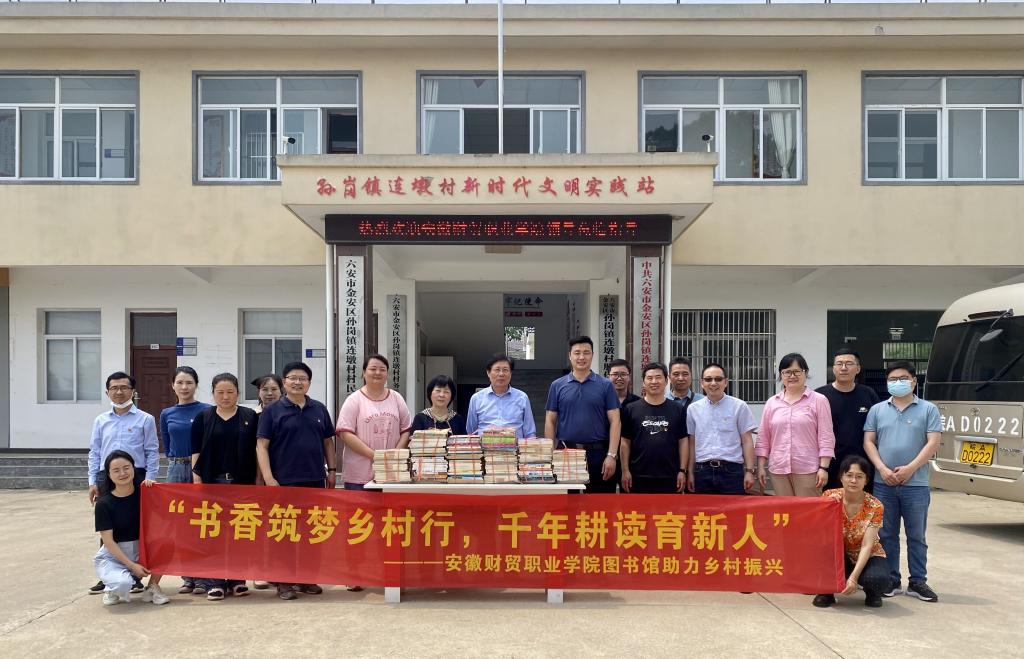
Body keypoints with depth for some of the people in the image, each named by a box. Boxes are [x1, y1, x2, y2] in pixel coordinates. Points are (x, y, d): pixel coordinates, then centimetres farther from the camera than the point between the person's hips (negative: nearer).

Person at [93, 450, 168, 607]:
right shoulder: (104, 504, -13)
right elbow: (108, 541, -14)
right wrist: (132, 566, -20)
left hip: (141, 549, 4)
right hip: (113, 555, -4)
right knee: (123, 584, -35)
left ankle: (152, 587, -4)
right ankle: (113, 589, 5)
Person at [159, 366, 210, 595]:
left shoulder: (206, 411, -3)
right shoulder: (166, 414, 8)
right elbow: (167, 446, 17)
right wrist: (177, 462, 12)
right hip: (176, 470, 4)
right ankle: (188, 577, 13)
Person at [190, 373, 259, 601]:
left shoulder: (250, 417, 6)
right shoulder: (203, 417, 7)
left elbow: (257, 451, 6)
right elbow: (196, 452, 5)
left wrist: (259, 481, -1)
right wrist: (197, 480, -3)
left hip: (242, 483, 0)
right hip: (213, 482, 0)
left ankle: (237, 579, 15)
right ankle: (213, 582, 7)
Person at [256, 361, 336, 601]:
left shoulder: (319, 409, 12)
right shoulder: (272, 411, -1)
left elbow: (328, 442, 17)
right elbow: (261, 446, -6)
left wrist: (332, 469, 10)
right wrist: (268, 477, -14)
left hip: (315, 481, 4)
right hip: (284, 482, -4)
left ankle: (307, 578, 20)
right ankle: (283, 582, 9)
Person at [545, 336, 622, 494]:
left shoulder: (605, 386, 3)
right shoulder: (557, 386, 7)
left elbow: (615, 422, -1)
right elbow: (550, 422, 6)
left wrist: (611, 455, -10)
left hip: (598, 454, -1)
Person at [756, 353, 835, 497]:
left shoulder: (819, 401, 0)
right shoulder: (772, 403, 11)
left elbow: (826, 437, -3)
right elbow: (763, 438, 12)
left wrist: (824, 468, -8)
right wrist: (761, 466, 7)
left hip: (808, 469, -3)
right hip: (778, 469, 3)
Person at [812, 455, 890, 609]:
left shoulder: (874, 507, -17)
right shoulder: (830, 497, -13)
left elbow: (867, 546, -23)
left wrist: (853, 577, -33)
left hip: (867, 557, -1)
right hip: (837, 556, 1)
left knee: (878, 579, -34)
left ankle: (872, 593, 4)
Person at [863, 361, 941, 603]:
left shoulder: (928, 410, 4)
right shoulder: (877, 410, 9)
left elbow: (933, 443, -4)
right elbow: (868, 442, 5)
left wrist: (910, 469, -14)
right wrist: (882, 469, -10)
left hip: (916, 484, -2)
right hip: (883, 483, 2)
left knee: (916, 535, 6)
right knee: (887, 535, 7)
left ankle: (918, 582, 13)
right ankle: (891, 580, 15)